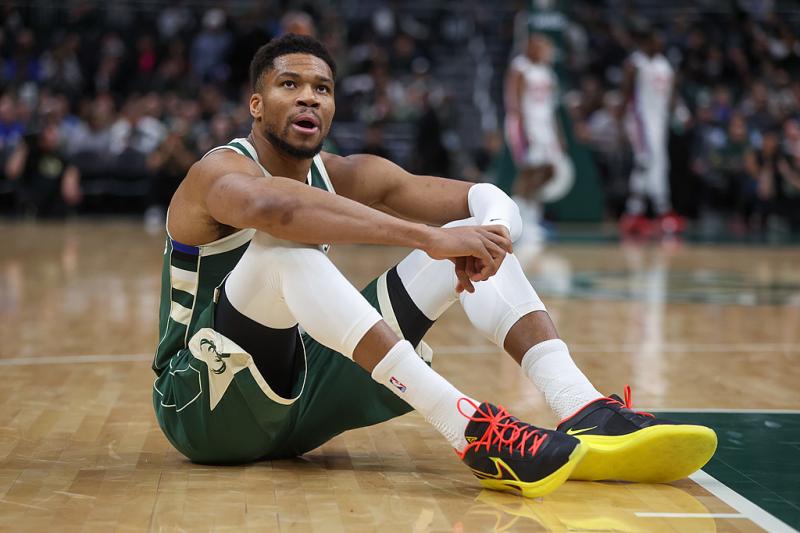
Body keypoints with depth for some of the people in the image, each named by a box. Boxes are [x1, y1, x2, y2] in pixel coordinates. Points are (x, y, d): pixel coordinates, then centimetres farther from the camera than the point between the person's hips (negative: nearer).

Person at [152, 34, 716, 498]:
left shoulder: (347, 176, 5)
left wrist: (490, 235, -31)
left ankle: (587, 414, -24)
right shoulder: (220, 172, -14)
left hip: (300, 402, 6)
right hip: (201, 407, -6)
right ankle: (469, 429, -45)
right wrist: (432, 238, -46)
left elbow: (491, 200, -5)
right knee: (286, 242, -36)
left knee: (474, 235, -5)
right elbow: (276, 207, -41)